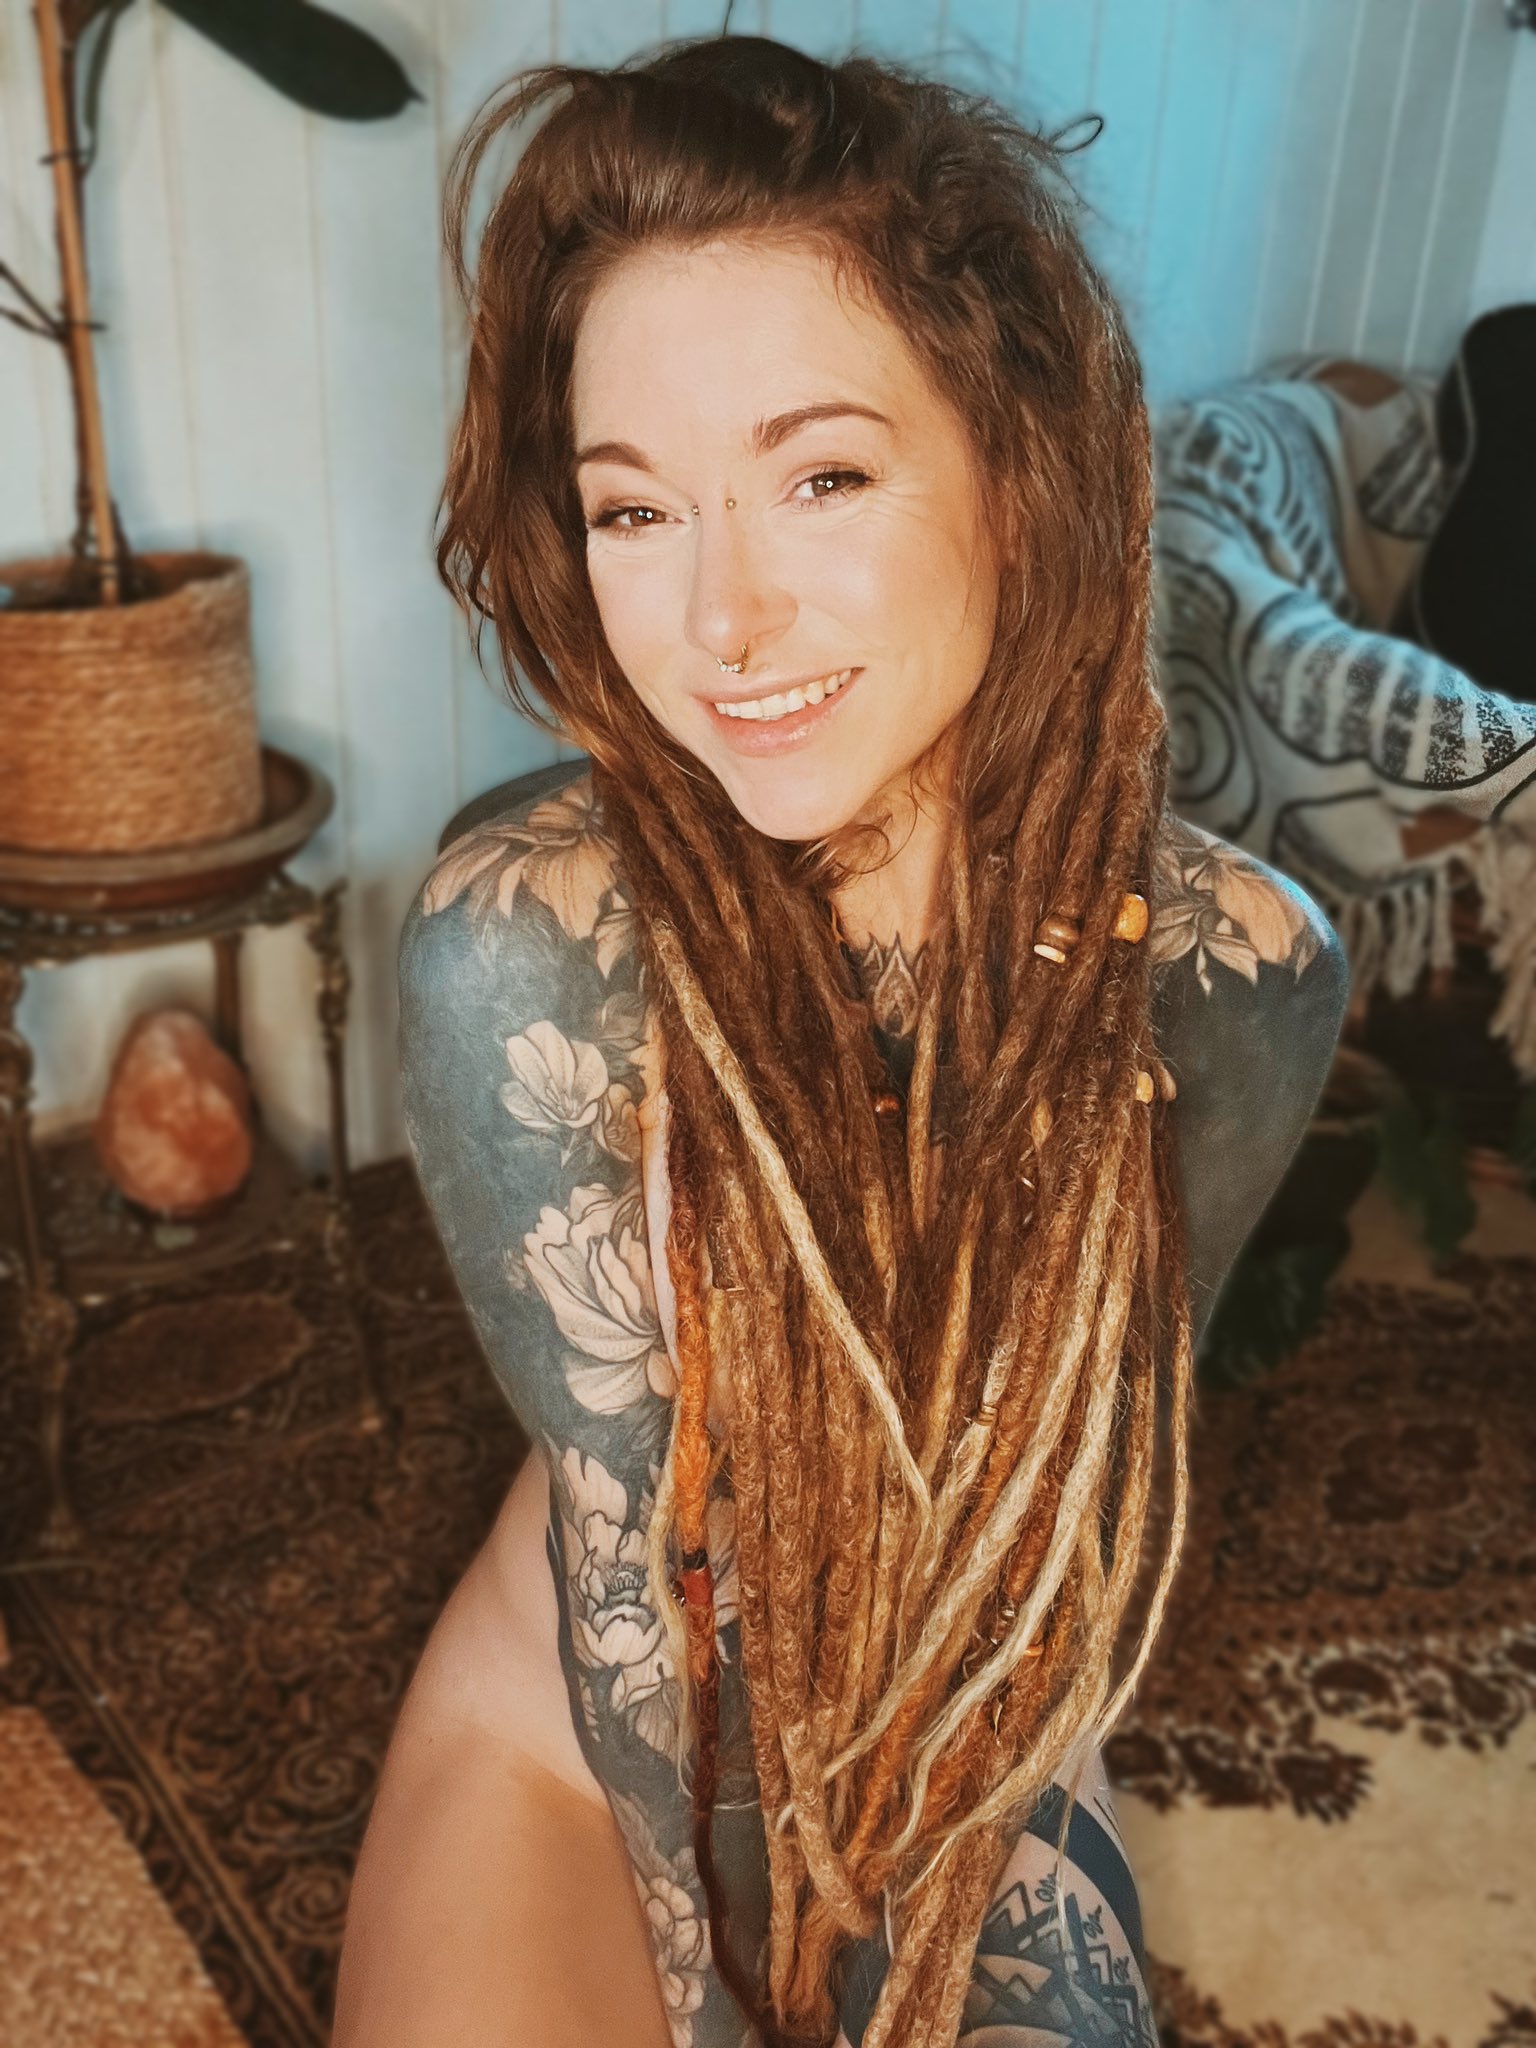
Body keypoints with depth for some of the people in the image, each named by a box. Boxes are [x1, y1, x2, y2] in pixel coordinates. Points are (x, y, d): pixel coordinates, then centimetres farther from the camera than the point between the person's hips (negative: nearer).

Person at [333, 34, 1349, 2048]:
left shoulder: (1234, 971, -19)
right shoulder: (523, 943, -26)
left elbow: (1074, 1483, -9)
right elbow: (635, 1551, -19)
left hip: (981, 1756, 2)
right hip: (570, 1752, -1)